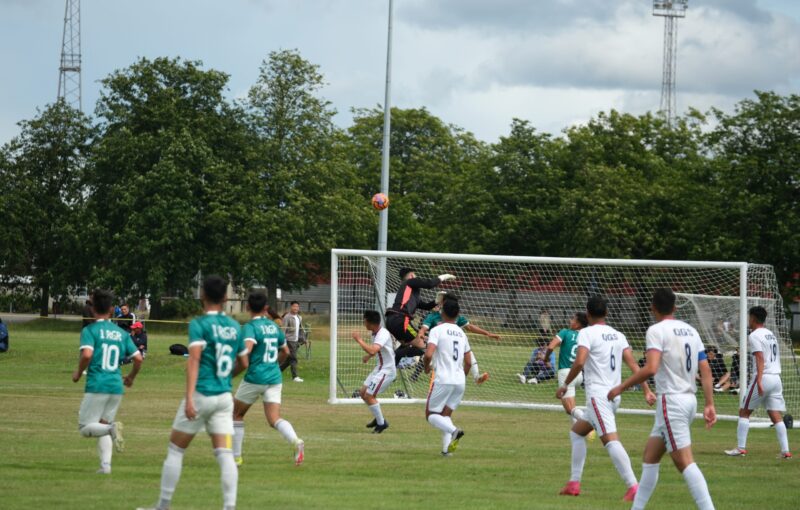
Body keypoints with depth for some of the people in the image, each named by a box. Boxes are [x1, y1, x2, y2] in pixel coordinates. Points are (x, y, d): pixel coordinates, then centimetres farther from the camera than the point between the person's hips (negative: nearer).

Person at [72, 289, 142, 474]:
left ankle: (111, 429, -25)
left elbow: (87, 354, -20)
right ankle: (106, 464, 1)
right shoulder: (122, 333, 10)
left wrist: (78, 373, -3)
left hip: (97, 385, -5)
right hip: (116, 386, 5)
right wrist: (131, 377, 26)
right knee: (103, 426, 17)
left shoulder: (89, 330, -4)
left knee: (85, 427, 3)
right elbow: (138, 358, 8)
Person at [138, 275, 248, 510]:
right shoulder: (235, 327, 9)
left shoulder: (199, 324, -8)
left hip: (201, 394, -5)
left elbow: (194, 359, -20)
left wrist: (189, 398, -27)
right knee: (225, 454, 0)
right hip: (225, 396, 5)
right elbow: (243, 363, 19)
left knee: (175, 451, 8)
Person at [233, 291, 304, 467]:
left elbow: (246, 350, -27)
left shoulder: (250, 327, -9)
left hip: (255, 378, -5)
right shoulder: (274, 326, 12)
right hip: (274, 378, 5)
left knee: (236, 414, 15)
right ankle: (296, 441, -31)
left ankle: (236, 457, 18)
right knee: (274, 419, -2)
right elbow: (285, 352, 23)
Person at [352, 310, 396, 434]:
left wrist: (359, 340, -29)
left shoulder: (383, 334, -24)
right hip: (379, 369, 10)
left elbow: (372, 350, -40)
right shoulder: (375, 333, 6)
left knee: (369, 396, -11)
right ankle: (378, 418, 26)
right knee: (363, 392, 14)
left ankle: (381, 423, 1)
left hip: (386, 371, -10)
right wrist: (368, 356, 13)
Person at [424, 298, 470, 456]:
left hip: (443, 380, -6)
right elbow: (468, 362, 17)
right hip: (460, 381, 6)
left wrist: (427, 367, 3)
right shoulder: (461, 333, 15)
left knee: (431, 414, 3)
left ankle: (454, 431, -24)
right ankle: (446, 448, -1)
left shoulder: (437, 330, -5)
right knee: (446, 414, 16)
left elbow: (429, 354, -18)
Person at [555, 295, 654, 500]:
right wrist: (647, 390, 2)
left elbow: (579, 362, -19)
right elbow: (633, 364, 5)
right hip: (615, 395, 8)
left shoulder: (587, 333, -6)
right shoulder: (618, 335, 13)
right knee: (577, 431, 23)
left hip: (598, 395, -8)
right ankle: (574, 483, 21)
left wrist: (565, 385, -7)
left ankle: (633, 487, -29)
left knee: (611, 440, -17)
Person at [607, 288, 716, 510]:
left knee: (684, 462, -10)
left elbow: (651, 368, -23)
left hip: (671, 400, -8)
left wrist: (621, 387, -13)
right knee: (650, 455, 17)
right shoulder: (691, 331, 13)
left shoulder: (657, 330, -10)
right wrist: (709, 405, 10)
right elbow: (706, 370, 9)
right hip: (689, 399, 8)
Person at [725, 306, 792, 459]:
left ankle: (741, 448, 1)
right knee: (777, 417, 4)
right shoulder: (771, 334, 19)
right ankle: (785, 451, -5)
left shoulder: (754, 335, -7)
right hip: (776, 377, 7)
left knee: (744, 412, 4)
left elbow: (760, 359, -18)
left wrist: (759, 381, -25)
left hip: (763, 377, -7)